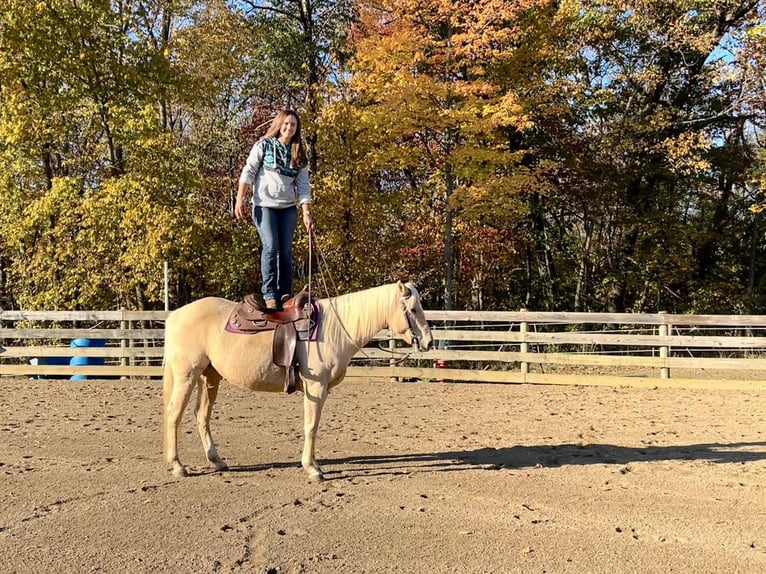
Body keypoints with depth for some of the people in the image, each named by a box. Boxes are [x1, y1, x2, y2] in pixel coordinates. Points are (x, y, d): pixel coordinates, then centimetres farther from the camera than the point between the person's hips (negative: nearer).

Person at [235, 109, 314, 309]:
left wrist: (306, 213, -2)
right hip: (264, 205, -3)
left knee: (286, 250, 2)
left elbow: (303, 185, 6)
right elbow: (248, 172, -1)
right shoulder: (264, 146, 2)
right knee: (270, 247, -12)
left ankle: (285, 294, 7)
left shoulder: (299, 154, 10)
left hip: (288, 208, 4)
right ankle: (270, 295, -11)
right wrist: (240, 199, -9)